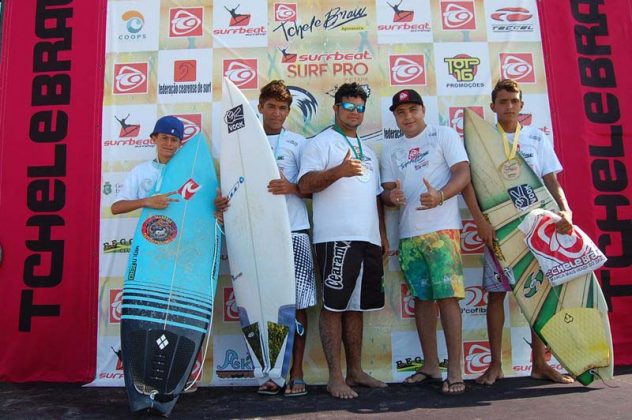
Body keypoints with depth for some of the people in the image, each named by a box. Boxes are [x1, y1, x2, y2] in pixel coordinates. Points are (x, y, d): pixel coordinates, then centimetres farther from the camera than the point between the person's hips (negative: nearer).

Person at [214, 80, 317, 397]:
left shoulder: (298, 143, 11)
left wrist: (291, 187, -15)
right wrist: (223, 199, -7)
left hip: (294, 231, -1)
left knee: (297, 303, 0)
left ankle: (296, 372, 11)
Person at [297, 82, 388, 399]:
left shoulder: (368, 150, 26)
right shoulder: (321, 142, 4)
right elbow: (305, 185, -9)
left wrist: (382, 234, 19)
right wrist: (338, 171, -24)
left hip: (368, 239, 7)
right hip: (336, 237, -7)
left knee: (356, 305, 11)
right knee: (334, 305, -5)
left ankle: (355, 371, 20)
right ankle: (335, 377, 3)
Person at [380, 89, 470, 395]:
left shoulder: (444, 135, 6)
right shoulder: (391, 149, 19)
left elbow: (463, 173, -5)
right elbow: (387, 189, 14)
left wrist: (439, 196, -24)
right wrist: (391, 196, -11)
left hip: (441, 229, -5)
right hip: (408, 234, 5)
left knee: (447, 296, -8)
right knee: (421, 298, 8)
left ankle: (454, 370, 0)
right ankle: (430, 365, 19)